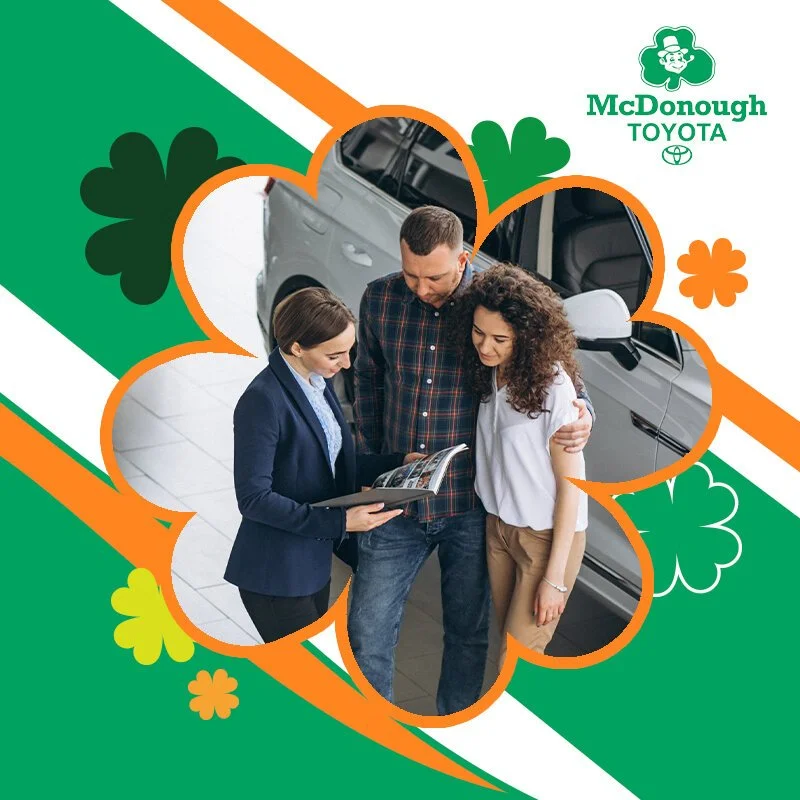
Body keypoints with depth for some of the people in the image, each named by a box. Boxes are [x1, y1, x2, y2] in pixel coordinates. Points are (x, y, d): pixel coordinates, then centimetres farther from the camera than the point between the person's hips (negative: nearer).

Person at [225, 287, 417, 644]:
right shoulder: (263, 400, -22)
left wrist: (397, 463, 1)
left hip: (312, 562, 8)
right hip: (277, 574, -8)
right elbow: (253, 498, -22)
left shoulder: (318, 383, 4)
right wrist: (339, 522, -26)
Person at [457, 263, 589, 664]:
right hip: (498, 527, 6)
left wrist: (555, 575, -16)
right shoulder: (488, 373, -3)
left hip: (547, 536, -6)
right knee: (509, 639, 16)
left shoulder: (552, 386, -22)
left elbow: (571, 483, -17)